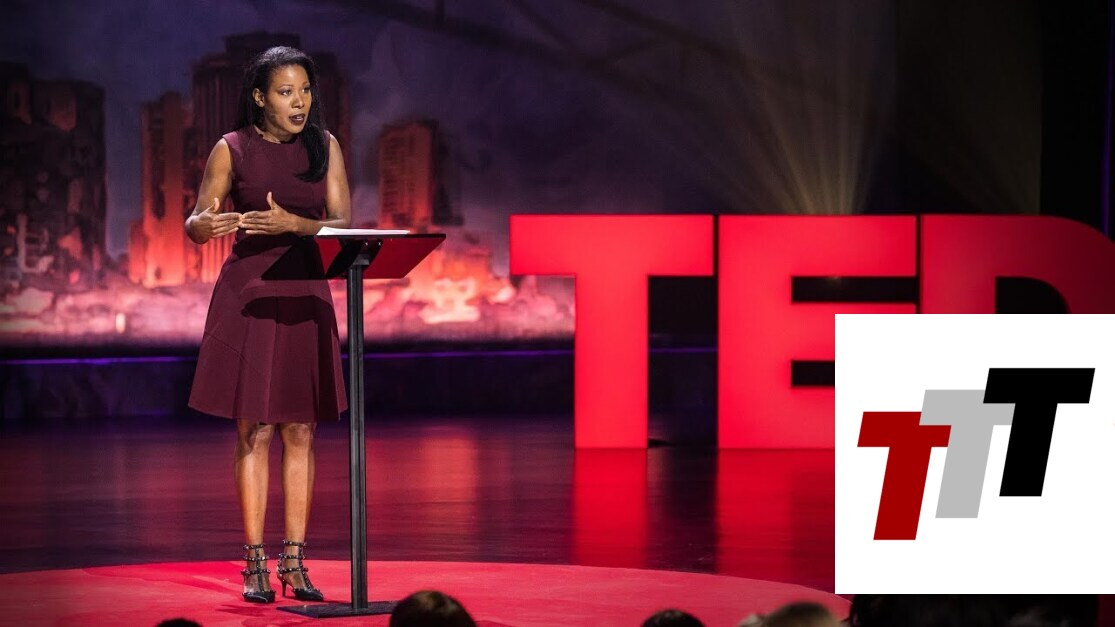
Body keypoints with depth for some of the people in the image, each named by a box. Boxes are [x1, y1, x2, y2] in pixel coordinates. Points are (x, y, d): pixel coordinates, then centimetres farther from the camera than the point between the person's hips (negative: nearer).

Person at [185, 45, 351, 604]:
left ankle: (294, 562, 8)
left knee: (300, 432, 3)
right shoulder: (232, 149, -1)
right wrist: (209, 223, -25)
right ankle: (255, 564, 2)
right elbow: (194, 227, -1)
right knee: (254, 431, -2)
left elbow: (344, 223, -2)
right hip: (247, 295, -2)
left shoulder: (325, 147, 5)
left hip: (305, 296, 3)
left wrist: (293, 224, -19)